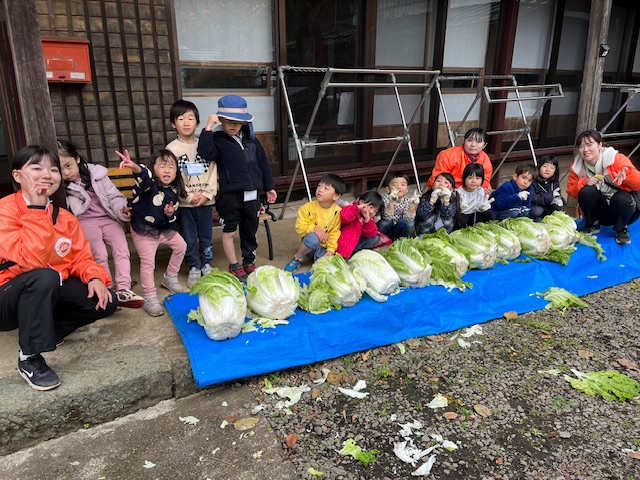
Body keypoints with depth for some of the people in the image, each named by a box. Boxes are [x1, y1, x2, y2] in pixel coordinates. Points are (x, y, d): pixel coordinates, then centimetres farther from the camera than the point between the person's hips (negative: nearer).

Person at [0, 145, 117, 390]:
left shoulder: (65, 217, 2)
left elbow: (81, 258, 2)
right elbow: (32, 260, -30)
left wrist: (94, 278, -19)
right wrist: (36, 209, -30)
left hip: (49, 295, 6)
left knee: (106, 301, -12)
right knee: (45, 277, -37)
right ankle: (29, 358, -18)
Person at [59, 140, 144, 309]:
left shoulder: (96, 173, 0)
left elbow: (114, 196, -2)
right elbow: (74, 212, -9)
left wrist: (121, 210, -19)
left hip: (107, 218, 1)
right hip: (85, 223, -1)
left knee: (122, 248, -21)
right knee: (100, 254, -23)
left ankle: (123, 290, -24)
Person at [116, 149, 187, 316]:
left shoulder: (173, 191, -4)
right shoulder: (148, 183, -23)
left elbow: (174, 216, 6)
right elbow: (144, 176, -49)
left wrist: (170, 214, -19)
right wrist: (135, 168, -72)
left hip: (164, 228, 6)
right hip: (143, 231, -6)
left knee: (181, 245, 15)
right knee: (148, 263, -6)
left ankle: (170, 277, 36)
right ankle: (150, 299, 6)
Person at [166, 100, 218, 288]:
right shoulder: (172, 148, -3)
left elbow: (212, 172, 1)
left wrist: (207, 194, -10)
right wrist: (190, 196, -14)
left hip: (206, 201, 2)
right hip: (184, 202, -2)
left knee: (206, 236, 12)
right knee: (189, 238, 6)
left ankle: (206, 265, 29)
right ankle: (194, 268, 22)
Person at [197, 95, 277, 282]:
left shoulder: (251, 139, 9)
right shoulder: (217, 139, -4)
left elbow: (263, 164, 14)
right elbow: (206, 152, -26)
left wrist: (269, 187, 15)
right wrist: (208, 127, -26)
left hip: (251, 194, 4)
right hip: (230, 195, -4)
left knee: (250, 230, 14)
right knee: (229, 232, 5)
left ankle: (249, 262, 30)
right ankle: (234, 267, 20)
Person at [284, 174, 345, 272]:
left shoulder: (337, 211, -10)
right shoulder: (308, 207, -11)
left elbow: (335, 233, -7)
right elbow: (300, 227, -11)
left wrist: (331, 250, -17)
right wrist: (314, 229, -26)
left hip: (324, 247, 1)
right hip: (309, 243, -1)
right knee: (313, 238, -36)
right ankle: (297, 259, -10)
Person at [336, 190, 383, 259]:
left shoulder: (369, 219, 3)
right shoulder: (352, 210, -17)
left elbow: (369, 235, -9)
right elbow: (344, 217, -42)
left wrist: (368, 222, -24)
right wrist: (358, 208, -45)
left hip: (357, 240, 7)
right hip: (345, 241, -7)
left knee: (374, 238, -4)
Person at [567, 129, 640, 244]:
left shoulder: (617, 158, -17)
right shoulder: (577, 166, -6)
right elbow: (571, 191, -2)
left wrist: (627, 172, -40)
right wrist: (584, 183, -21)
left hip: (623, 205, -2)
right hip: (600, 211, 3)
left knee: (622, 198, -35)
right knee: (586, 191, -25)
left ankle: (621, 230, -5)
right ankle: (592, 225, -1)